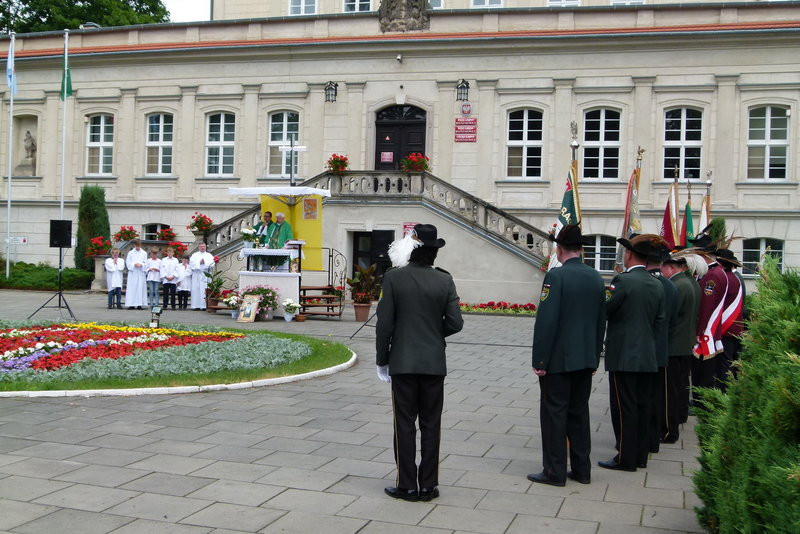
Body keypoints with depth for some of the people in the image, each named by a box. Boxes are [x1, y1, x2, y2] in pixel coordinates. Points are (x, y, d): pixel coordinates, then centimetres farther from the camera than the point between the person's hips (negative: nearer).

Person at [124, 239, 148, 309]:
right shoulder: (130, 253, 8)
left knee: (140, 288, -3)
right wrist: (134, 264, -14)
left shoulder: (144, 253, 10)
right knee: (131, 289, -4)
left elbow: (145, 263, 5)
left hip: (141, 274, 1)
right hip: (132, 274, 0)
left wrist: (141, 265, -15)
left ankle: (139, 304, -2)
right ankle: (131, 304, -3)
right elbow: (128, 263, 2)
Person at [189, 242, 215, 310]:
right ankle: (196, 306, -5)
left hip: (206, 276, 0)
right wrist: (199, 263, -8)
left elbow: (212, 264, 3)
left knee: (205, 291, -9)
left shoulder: (209, 255, 16)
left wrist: (205, 263, -10)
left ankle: (204, 306, -10)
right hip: (197, 275, 0)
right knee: (196, 290, -6)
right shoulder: (194, 255, 15)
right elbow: (191, 264, 1)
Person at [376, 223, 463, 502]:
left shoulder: (393, 278, -8)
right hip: (434, 363, 2)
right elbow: (455, 323, -4)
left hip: (402, 363, -1)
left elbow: (384, 323, -7)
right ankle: (428, 485, 14)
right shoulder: (445, 281, -4)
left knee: (405, 425, 6)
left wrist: (382, 359, 3)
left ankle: (407, 485, 10)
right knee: (431, 425, 9)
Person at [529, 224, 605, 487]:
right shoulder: (596, 277, 6)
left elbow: (546, 321, -19)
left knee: (554, 413, 2)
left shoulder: (556, 275, -15)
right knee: (579, 413, 15)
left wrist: (539, 360, -13)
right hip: (585, 359, 7)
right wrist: (595, 356, 19)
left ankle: (555, 472, 8)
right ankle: (581, 469, 21)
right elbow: (601, 321, 11)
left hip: (558, 359, -7)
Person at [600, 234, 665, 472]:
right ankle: (640, 455, 22)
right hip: (648, 357, 7)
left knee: (624, 408, 0)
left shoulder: (623, 280, -15)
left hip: (623, 356, -7)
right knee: (642, 406, 14)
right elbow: (659, 322, 12)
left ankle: (626, 458, 5)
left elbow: (604, 310, -12)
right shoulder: (657, 285, 7)